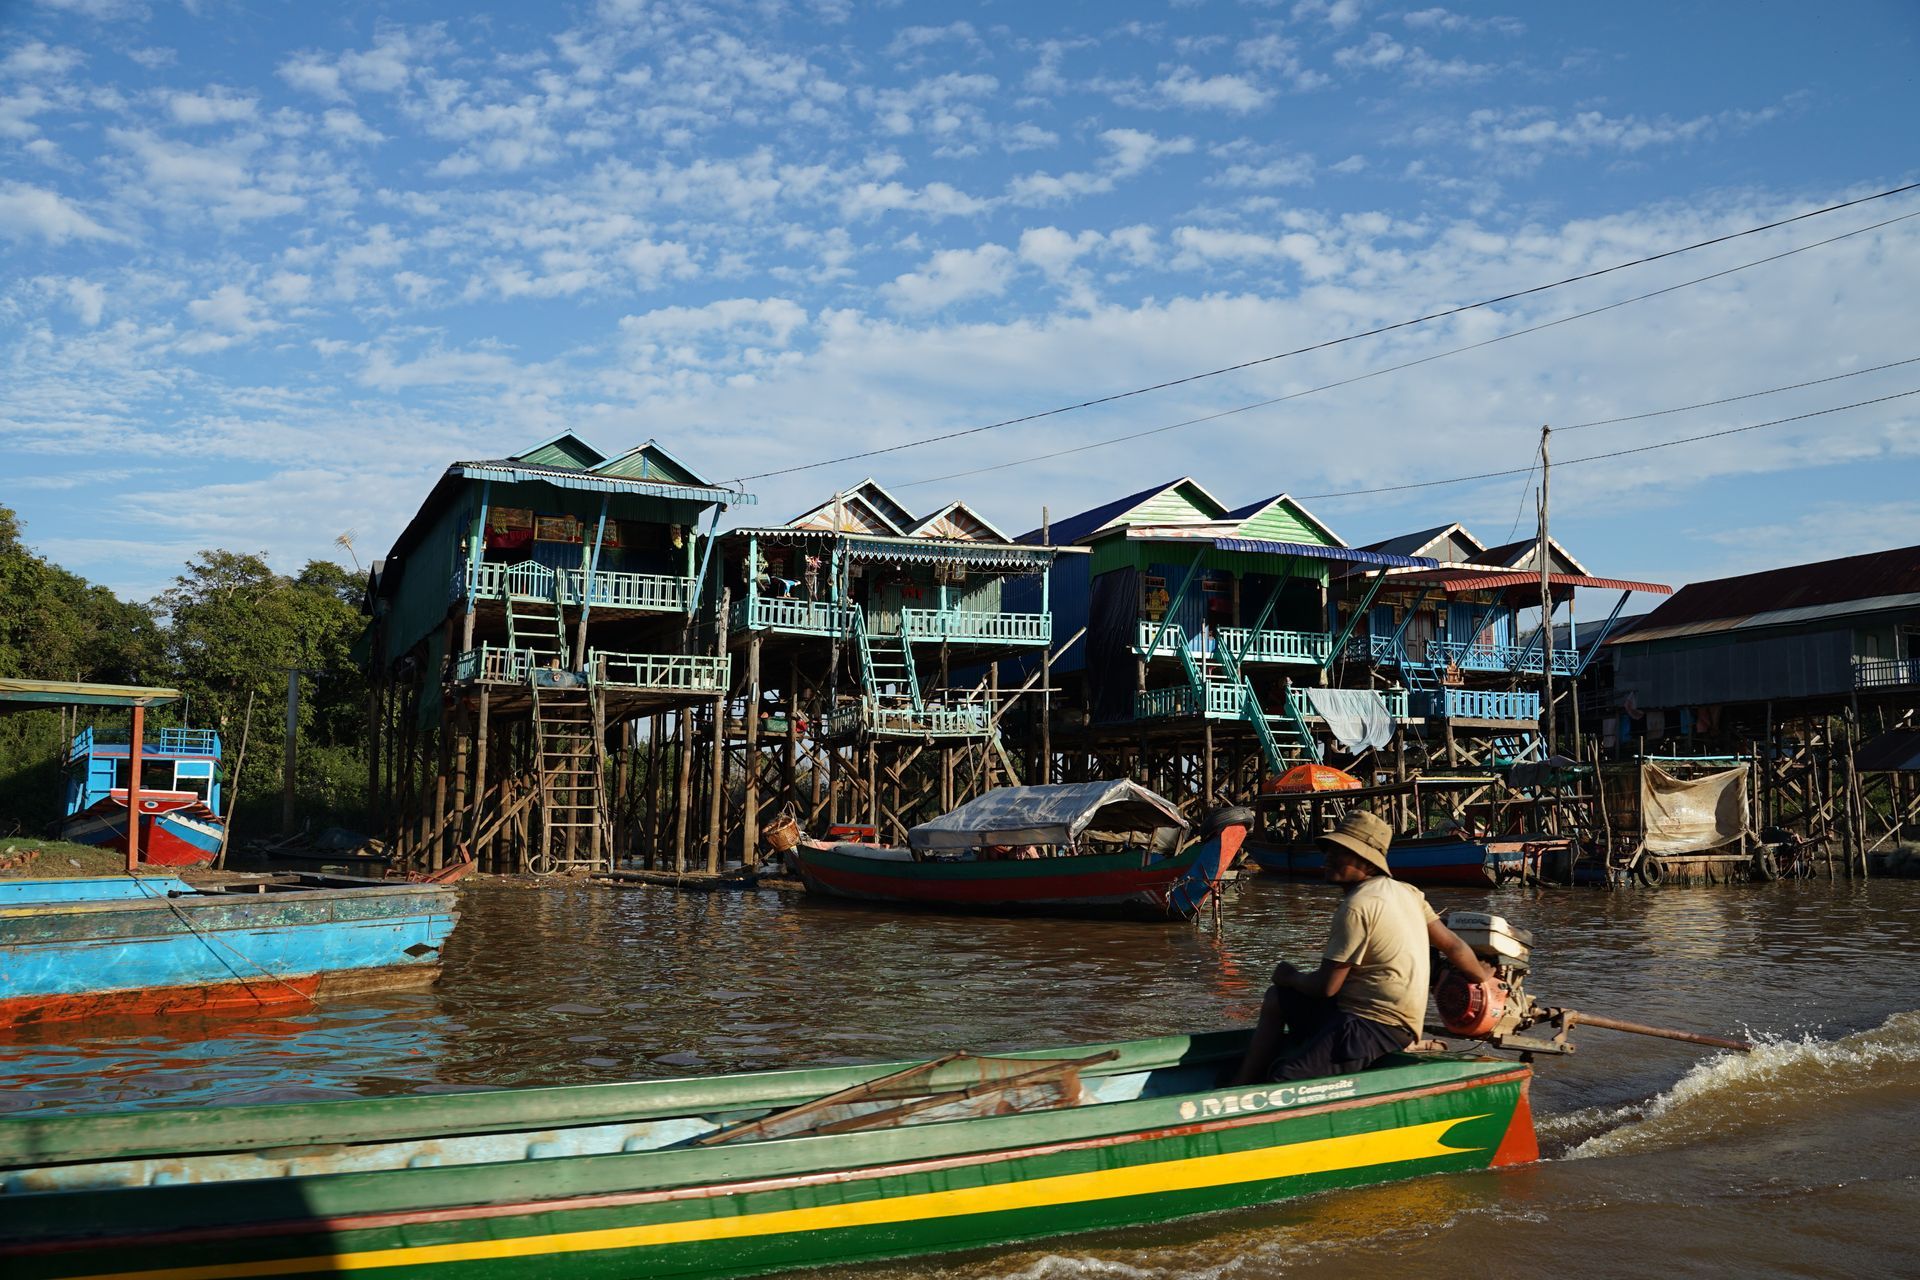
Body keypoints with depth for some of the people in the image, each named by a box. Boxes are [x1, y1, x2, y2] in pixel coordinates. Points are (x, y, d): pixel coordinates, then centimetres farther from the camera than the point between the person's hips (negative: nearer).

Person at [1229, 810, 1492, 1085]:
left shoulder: (1356, 907, -18)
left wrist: (1289, 977, 5)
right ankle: (1240, 1086, 11)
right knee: (1276, 999, 15)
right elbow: (1451, 944, 14)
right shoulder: (1407, 892, 8)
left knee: (1283, 1080, -26)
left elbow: (1326, 986, -15)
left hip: (1378, 1027, -11)